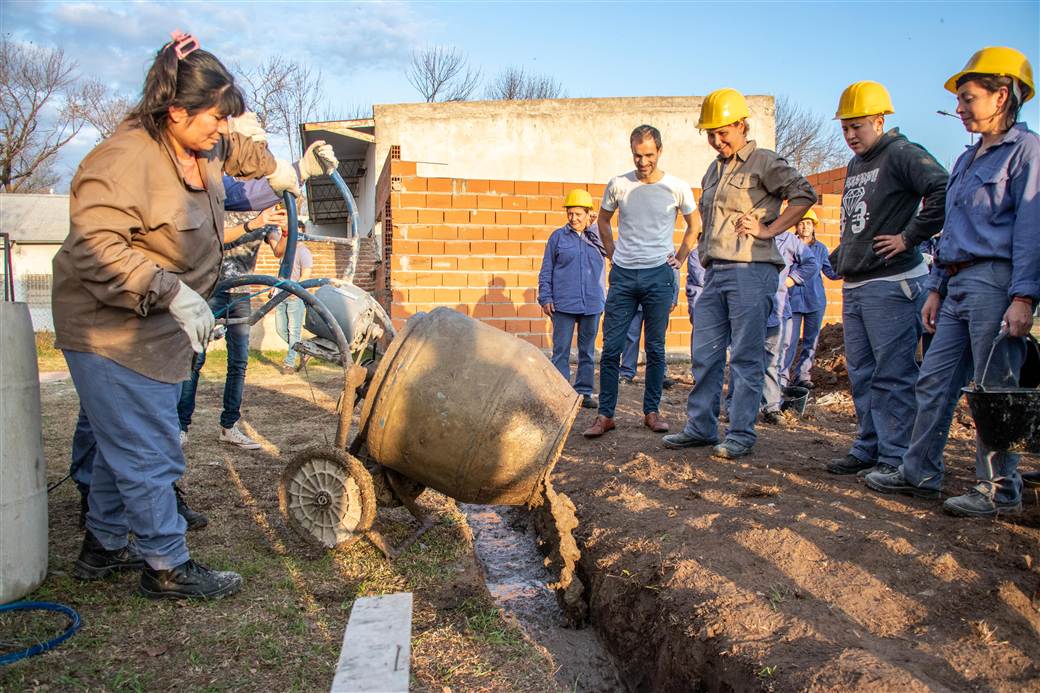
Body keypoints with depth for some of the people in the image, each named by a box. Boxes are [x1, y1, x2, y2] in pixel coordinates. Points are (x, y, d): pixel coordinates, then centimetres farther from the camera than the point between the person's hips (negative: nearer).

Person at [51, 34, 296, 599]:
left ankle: (103, 548, 36)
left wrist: (275, 170, 41)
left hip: (154, 330, 10)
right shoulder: (125, 159, -25)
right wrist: (171, 289, -36)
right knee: (149, 453, -3)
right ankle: (167, 568, 11)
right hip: (110, 334, -10)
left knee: (124, 444, 20)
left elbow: (238, 149, 29)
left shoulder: (204, 150, 5)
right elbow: (94, 246, -32)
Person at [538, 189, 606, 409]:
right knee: (561, 350, -1)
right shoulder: (558, 237, 3)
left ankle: (584, 392, 17)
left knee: (588, 350, 8)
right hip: (563, 304, -3)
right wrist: (545, 298, -2)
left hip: (591, 304, 3)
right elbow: (546, 270, 3)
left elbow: (601, 271, 16)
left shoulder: (597, 238, 9)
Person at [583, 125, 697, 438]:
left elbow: (694, 226, 15)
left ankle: (651, 412, 18)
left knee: (655, 349, 6)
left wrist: (679, 259, 9)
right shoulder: (618, 185, 2)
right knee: (611, 347, -2)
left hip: (659, 275, -1)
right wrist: (613, 255, 11)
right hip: (623, 275, 1)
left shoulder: (677, 188, 0)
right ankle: (605, 415, 6)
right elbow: (603, 220, 18)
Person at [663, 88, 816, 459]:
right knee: (705, 354, 8)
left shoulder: (763, 162, -2)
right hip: (715, 272, 8)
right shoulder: (714, 170, 21)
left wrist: (768, 229, -12)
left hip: (751, 271, -8)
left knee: (746, 357, -3)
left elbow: (804, 194, -12)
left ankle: (741, 434, 3)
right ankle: (700, 426, 17)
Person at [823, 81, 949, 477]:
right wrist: (839, 258, 18)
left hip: (891, 284, -9)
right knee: (862, 374, 12)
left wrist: (910, 237, -18)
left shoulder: (902, 154, -7)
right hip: (853, 286, 9)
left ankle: (895, 456, 1)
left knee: (893, 375, -5)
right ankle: (869, 447, 22)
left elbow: (944, 192, -22)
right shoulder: (855, 165, 19)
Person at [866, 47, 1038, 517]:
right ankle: (920, 473, 17)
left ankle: (1000, 490, 8)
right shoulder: (968, 160, 21)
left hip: (996, 281, -8)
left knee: (994, 390, -3)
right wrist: (936, 288, 17)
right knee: (934, 381, 8)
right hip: (958, 284, 8)